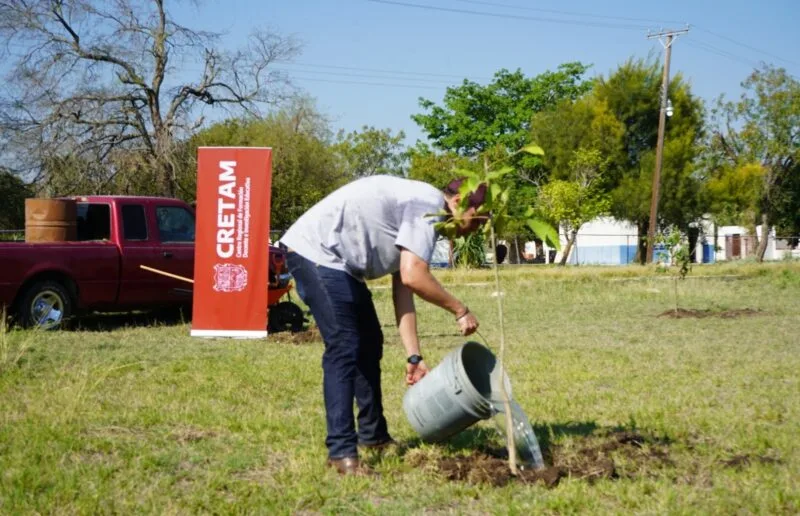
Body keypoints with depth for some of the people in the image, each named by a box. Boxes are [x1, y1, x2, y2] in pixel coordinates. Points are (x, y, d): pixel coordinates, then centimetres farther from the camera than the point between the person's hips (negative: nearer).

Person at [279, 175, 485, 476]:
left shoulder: (420, 211, 15)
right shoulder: (428, 205, -15)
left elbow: (402, 289, 10)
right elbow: (412, 277, -25)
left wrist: (414, 356, 6)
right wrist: (459, 310, -12)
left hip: (338, 262, 11)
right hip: (315, 252, -11)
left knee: (369, 345, 18)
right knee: (344, 349, -14)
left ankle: (373, 437, 29)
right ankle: (341, 452, -12)